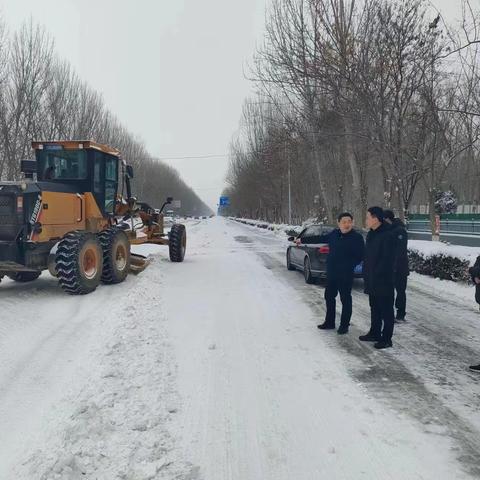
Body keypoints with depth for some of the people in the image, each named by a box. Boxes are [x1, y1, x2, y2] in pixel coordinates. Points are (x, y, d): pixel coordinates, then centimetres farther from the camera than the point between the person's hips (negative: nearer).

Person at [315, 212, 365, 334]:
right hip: (331, 273, 6)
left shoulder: (357, 237, -12)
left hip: (345, 275, -6)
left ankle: (344, 325, 16)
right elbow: (321, 239, 20)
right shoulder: (334, 234, 5)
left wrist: (349, 265, -17)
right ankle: (329, 322, 32)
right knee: (329, 297, 16)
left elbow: (361, 256, -11)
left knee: (345, 299, 3)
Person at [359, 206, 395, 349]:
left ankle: (386, 339, 9)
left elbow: (387, 259, -20)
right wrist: (366, 274, 11)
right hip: (372, 280, 9)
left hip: (383, 280, -9)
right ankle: (375, 333, 31)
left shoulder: (387, 236, -18)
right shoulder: (371, 234, 11)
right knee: (374, 308, 19)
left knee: (386, 310, 2)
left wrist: (376, 273, -18)